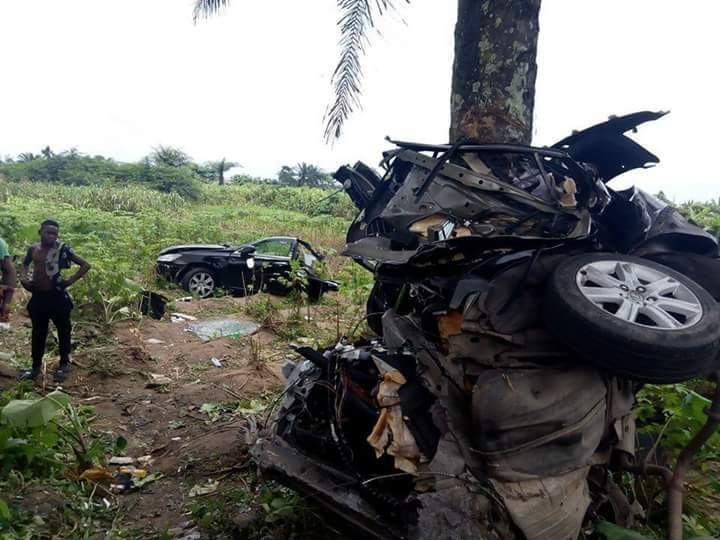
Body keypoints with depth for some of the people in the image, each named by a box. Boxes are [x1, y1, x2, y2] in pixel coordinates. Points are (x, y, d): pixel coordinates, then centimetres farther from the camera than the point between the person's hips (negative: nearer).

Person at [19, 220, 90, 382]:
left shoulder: (63, 249, -11)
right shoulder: (33, 249, 3)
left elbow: (85, 265, -9)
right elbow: (25, 263, 24)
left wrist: (70, 280, -14)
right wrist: (23, 277, 6)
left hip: (57, 296, -4)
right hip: (37, 297, 5)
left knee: (63, 331, 8)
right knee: (38, 332, 15)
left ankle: (64, 364, 23)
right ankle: (36, 366, 28)